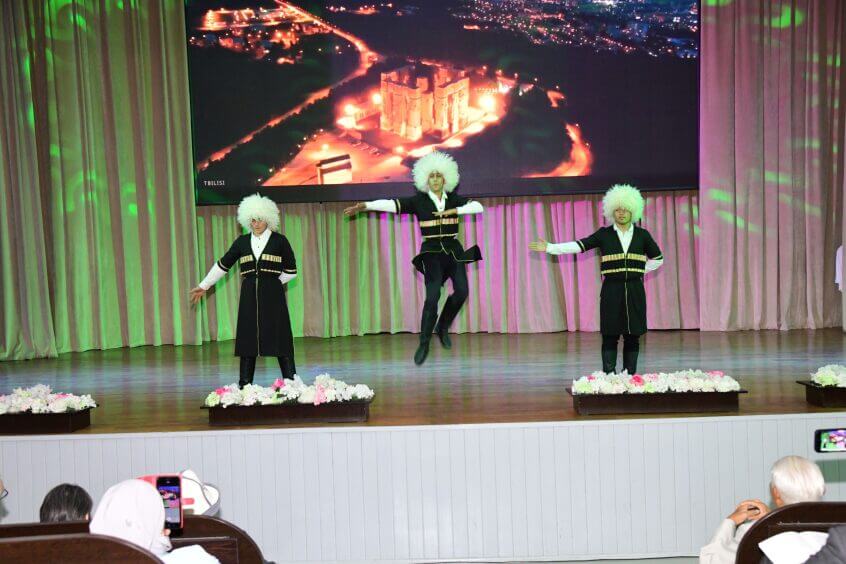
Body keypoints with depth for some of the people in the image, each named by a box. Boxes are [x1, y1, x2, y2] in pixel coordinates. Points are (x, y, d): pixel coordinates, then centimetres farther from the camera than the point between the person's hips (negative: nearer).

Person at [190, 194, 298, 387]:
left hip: (272, 296, -3)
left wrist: (271, 282, 2)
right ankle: (244, 385, 8)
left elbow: (291, 271, 4)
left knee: (280, 337, -3)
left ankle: (291, 383, 2)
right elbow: (223, 265, 15)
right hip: (249, 296, 3)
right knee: (247, 339, 3)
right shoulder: (242, 242, 9)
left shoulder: (279, 241, 0)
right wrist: (204, 286, 14)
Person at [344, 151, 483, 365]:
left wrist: (453, 211, -15)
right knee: (432, 296, -14)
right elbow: (391, 204, -10)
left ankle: (442, 327, 13)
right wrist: (364, 205, -21)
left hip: (453, 250, 3)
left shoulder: (454, 200, 6)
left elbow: (478, 207, -5)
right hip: (431, 252, -3)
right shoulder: (419, 201, -1)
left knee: (462, 291, -13)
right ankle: (424, 344, -2)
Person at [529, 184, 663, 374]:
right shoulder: (604, 234, 3)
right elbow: (579, 246, -5)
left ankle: (630, 377, 9)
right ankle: (608, 377, 0)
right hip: (612, 290, -1)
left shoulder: (642, 235, 6)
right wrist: (549, 247, -14)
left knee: (632, 336, 3)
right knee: (610, 336, -2)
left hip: (634, 291, 1)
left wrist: (639, 271, 7)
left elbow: (658, 259, 17)